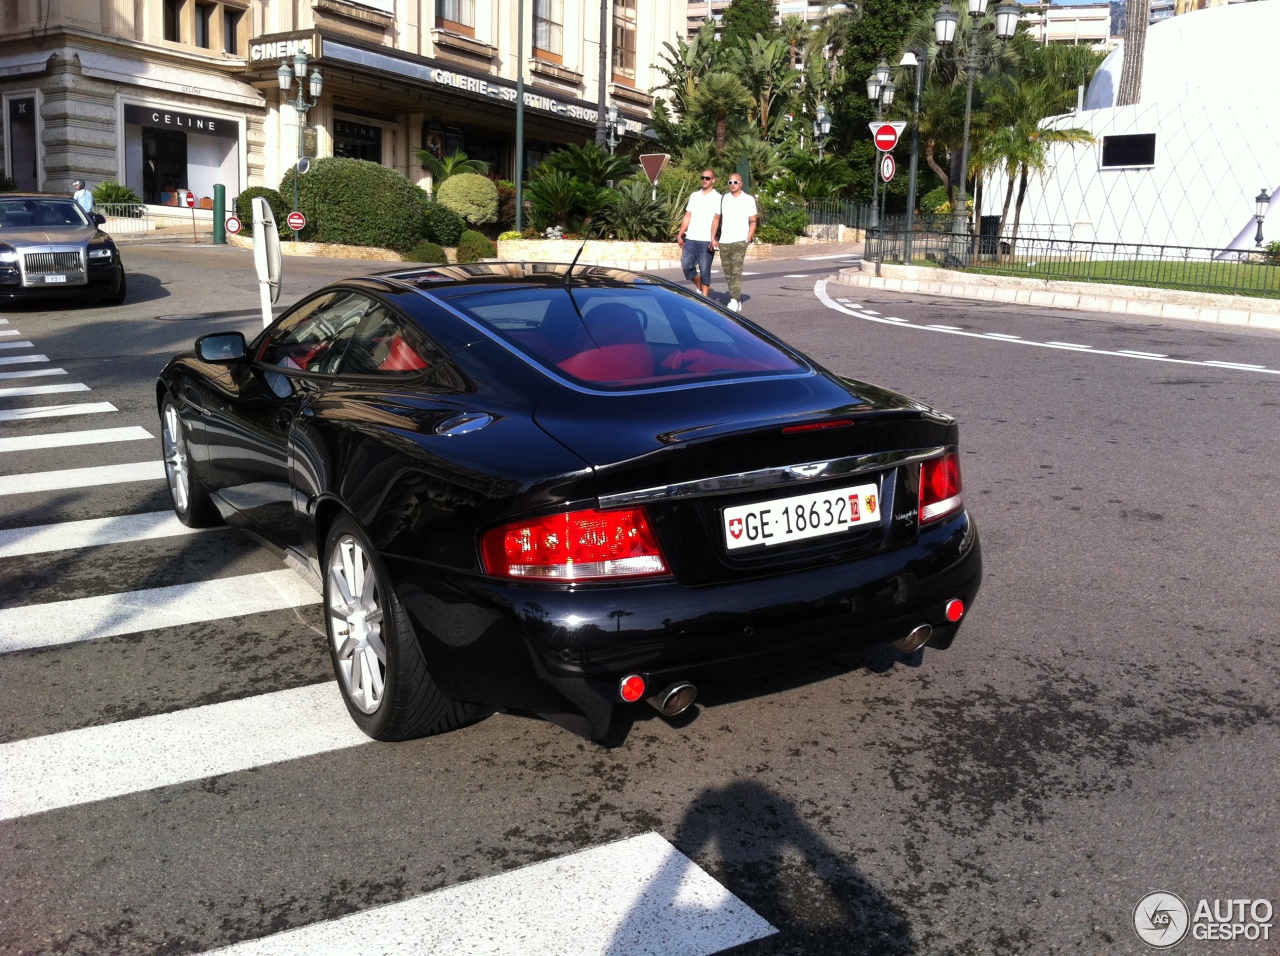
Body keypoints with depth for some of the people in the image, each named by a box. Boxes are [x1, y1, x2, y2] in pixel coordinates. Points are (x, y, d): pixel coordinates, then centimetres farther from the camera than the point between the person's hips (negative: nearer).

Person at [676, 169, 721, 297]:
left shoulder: (717, 198, 0)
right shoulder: (694, 195, 16)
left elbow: (716, 219, -12)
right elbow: (687, 216, 17)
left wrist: (713, 237, -25)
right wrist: (680, 235, 10)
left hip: (706, 240, -5)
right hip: (690, 238, 5)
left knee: (704, 270, -2)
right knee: (686, 265, -2)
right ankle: (700, 287, 19)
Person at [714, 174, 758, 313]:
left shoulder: (748, 199, 3)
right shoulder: (724, 199, 13)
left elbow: (753, 221, 2)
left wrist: (748, 239, -7)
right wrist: (715, 238, 10)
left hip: (739, 241, -4)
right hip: (724, 242, 5)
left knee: (736, 271, -15)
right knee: (728, 273, 7)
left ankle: (734, 301, -21)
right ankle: (738, 300, 17)